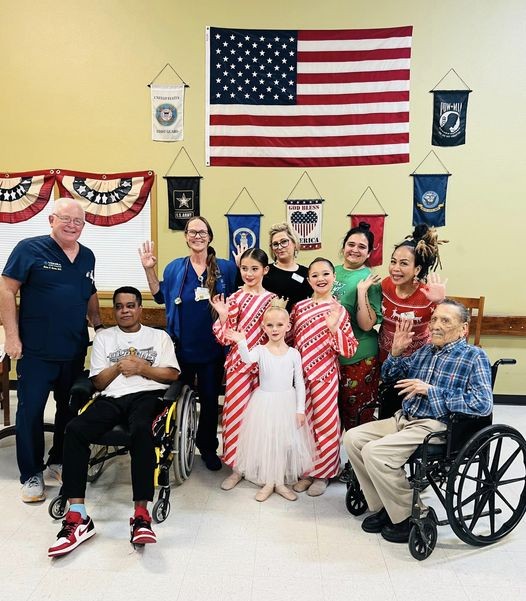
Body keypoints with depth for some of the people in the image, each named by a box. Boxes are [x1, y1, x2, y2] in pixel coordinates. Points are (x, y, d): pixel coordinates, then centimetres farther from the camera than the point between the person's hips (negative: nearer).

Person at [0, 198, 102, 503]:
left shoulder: (87, 256, 9)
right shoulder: (30, 249, -7)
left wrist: (98, 326, 13)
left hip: (75, 351, 5)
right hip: (36, 350, -5)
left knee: (70, 409, 14)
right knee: (30, 411, 4)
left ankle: (59, 462, 32)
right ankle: (31, 475, 19)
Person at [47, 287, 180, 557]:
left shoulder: (159, 336, 20)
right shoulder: (103, 337, 24)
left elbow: (172, 374, 9)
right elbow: (98, 382, 16)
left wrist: (141, 367, -4)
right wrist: (119, 367, -2)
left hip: (147, 395, -2)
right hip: (112, 397, 3)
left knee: (141, 429, -39)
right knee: (75, 429, -29)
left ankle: (141, 514, -39)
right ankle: (77, 517, -29)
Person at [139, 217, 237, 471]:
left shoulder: (226, 268, -1)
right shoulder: (175, 267, 4)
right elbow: (161, 297, 11)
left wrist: (242, 268, -10)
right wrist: (149, 269, 1)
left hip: (213, 348, -1)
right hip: (182, 347, 1)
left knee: (210, 400, 11)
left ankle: (208, 447, 29)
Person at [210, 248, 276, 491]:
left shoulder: (272, 300, 1)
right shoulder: (234, 298, -1)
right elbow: (226, 338, -5)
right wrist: (222, 315, -17)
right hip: (238, 362, 0)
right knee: (236, 412, 5)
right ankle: (237, 466, 20)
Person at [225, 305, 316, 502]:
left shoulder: (293, 353, -2)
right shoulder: (260, 350, -6)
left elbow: (299, 383, 0)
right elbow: (247, 359, -29)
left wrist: (300, 409, -3)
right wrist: (242, 343, -48)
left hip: (288, 403, 1)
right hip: (264, 403, -1)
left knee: (286, 442, 7)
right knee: (264, 441, 4)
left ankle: (281, 482, 24)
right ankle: (267, 483, 21)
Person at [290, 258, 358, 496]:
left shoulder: (339, 311, -5)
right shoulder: (299, 307, 5)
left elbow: (349, 349, -9)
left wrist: (333, 328, -23)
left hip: (325, 375, -3)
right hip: (301, 374, 4)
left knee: (324, 423, 7)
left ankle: (322, 473, 25)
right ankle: (305, 471, 28)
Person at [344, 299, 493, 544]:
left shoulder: (474, 356, -5)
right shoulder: (425, 350, 13)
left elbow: (483, 404, -20)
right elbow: (389, 376, 25)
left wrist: (430, 390, -18)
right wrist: (396, 352, 4)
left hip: (435, 427, -8)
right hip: (403, 419, 8)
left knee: (374, 452, -23)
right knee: (353, 438, -4)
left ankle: (411, 517, -3)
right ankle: (383, 507, 8)